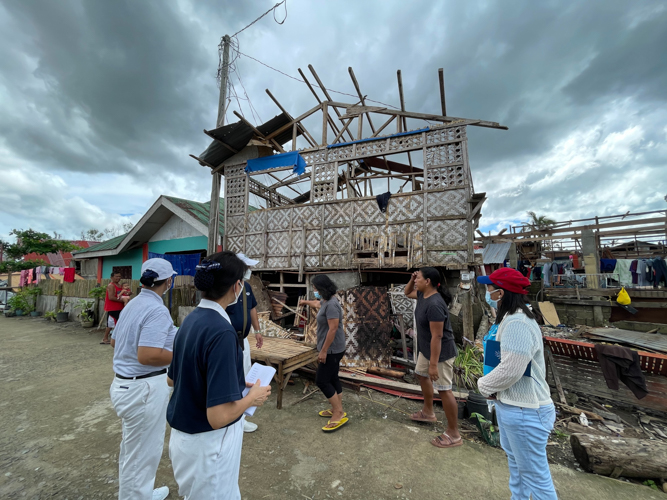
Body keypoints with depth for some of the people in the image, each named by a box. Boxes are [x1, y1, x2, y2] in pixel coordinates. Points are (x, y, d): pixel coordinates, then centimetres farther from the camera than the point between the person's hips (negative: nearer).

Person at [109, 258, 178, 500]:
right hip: (144, 388, -10)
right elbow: (147, 356, -32)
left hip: (126, 383, 10)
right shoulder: (157, 309, -25)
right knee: (142, 453, 10)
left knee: (133, 448, 27)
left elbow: (116, 341, 17)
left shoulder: (132, 304, 5)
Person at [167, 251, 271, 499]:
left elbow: (172, 378, 8)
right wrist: (253, 397, -13)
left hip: (184, 434, 8)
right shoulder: (222, 332, -32)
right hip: (209, 443, -8)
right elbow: (219, 416, -31)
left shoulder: (190, 320, -4)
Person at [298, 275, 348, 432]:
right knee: (332, 379, 17)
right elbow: (317, 304, 31)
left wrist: (324, 351, -22)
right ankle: (337, 410, 30)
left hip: (332, 350, -10)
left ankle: (339, 415, 8)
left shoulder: (331, 305, -25)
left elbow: (333, 329, -27)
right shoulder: (326, 301, 7)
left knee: (321, 380, -2)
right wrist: (306, 302, 49)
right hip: (333, 349, 10)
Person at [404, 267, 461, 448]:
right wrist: (412, 279, -2)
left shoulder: (434, 304, -31)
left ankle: (453, 434, 19)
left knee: (444, 390, 2)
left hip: (441, 352, -11)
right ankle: (428, 412, 46)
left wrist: (434, 364, -25)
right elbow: (407, 292, 19)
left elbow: (437, 336, -30)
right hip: (426, 349, 11)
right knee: (422, 375, 26)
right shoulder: (422, 294, -2)